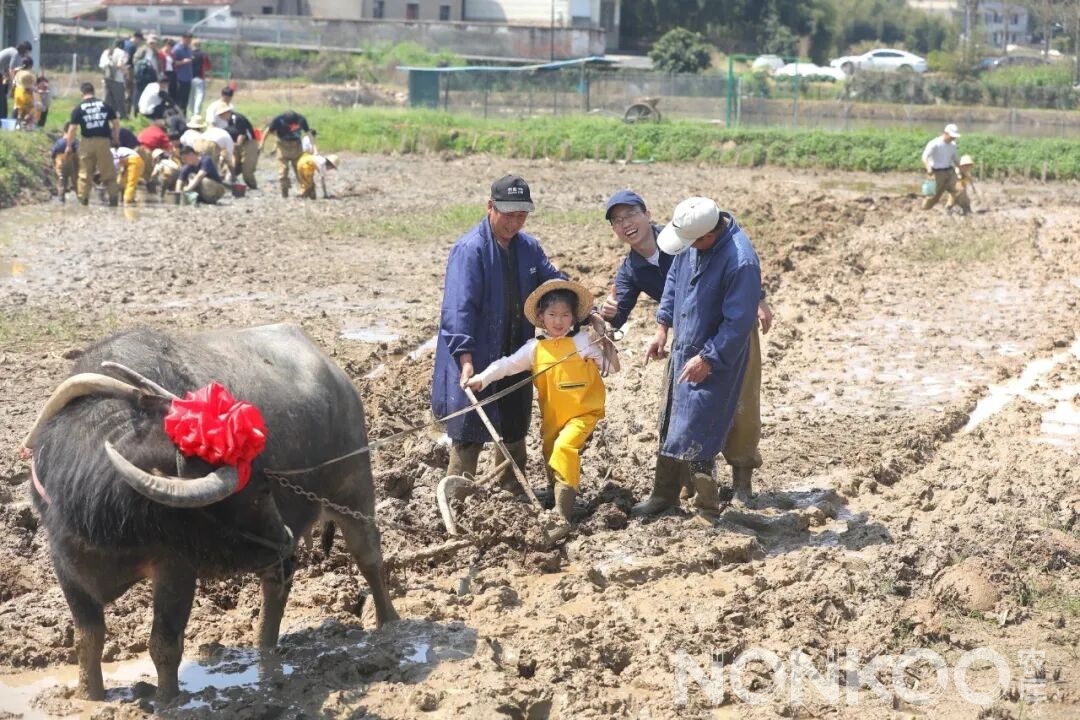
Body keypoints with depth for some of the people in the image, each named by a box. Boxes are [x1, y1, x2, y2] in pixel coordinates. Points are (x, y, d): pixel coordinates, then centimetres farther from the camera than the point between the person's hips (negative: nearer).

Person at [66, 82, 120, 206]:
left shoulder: (78, 108, 0)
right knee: (108, 172, 6)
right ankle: (114, 199, 2)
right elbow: (116, 123, 6)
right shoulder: (105, 105, 5)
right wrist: (116, 139, 19)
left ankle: (83, 199, 9)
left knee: (85, 173, 9)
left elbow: (72, 128, -4)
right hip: (104, 141, 1)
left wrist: (69, 145, 5)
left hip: (87, 142, -1)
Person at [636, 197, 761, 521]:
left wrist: (707, 360, -18)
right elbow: (674, 279, 12)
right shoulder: (692, 241, -6)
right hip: (682, 349, 8)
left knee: (692, 438, -6)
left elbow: (738, 323, -24)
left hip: (714, 362, -8)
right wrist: (662, 327, 9)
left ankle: (708, 509, 11)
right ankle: (663, 495, 34)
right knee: (669, 429, 18)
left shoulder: (741, 261, -29)